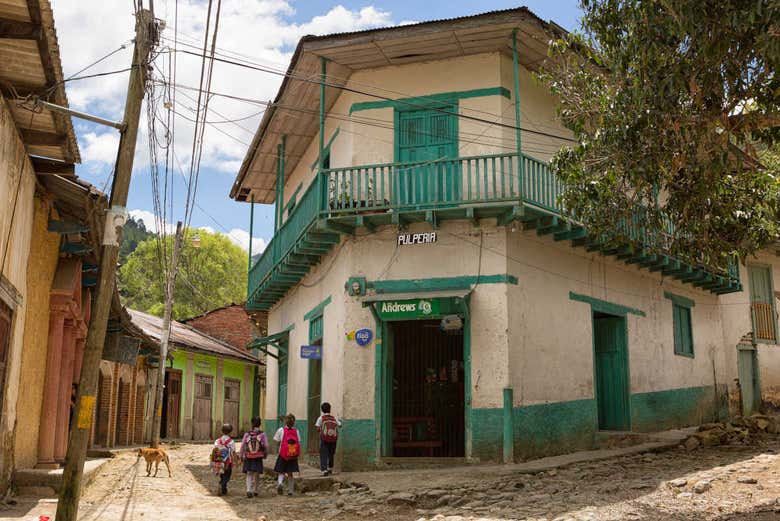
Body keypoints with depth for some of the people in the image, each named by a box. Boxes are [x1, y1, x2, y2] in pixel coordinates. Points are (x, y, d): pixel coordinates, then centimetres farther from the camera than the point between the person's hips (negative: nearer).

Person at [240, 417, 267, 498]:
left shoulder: (247, 434, -2)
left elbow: (242, 445, -2)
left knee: (249, 474, 7)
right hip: (258, 458, 0)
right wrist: (265, 453, 10)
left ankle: (249, 490, -11)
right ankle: (255, 491, 20)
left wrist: (241, 455, 9)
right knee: (257, 475, 13)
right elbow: (266, 446, -7)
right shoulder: (262, 434, -5)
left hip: (248, 458, 0)